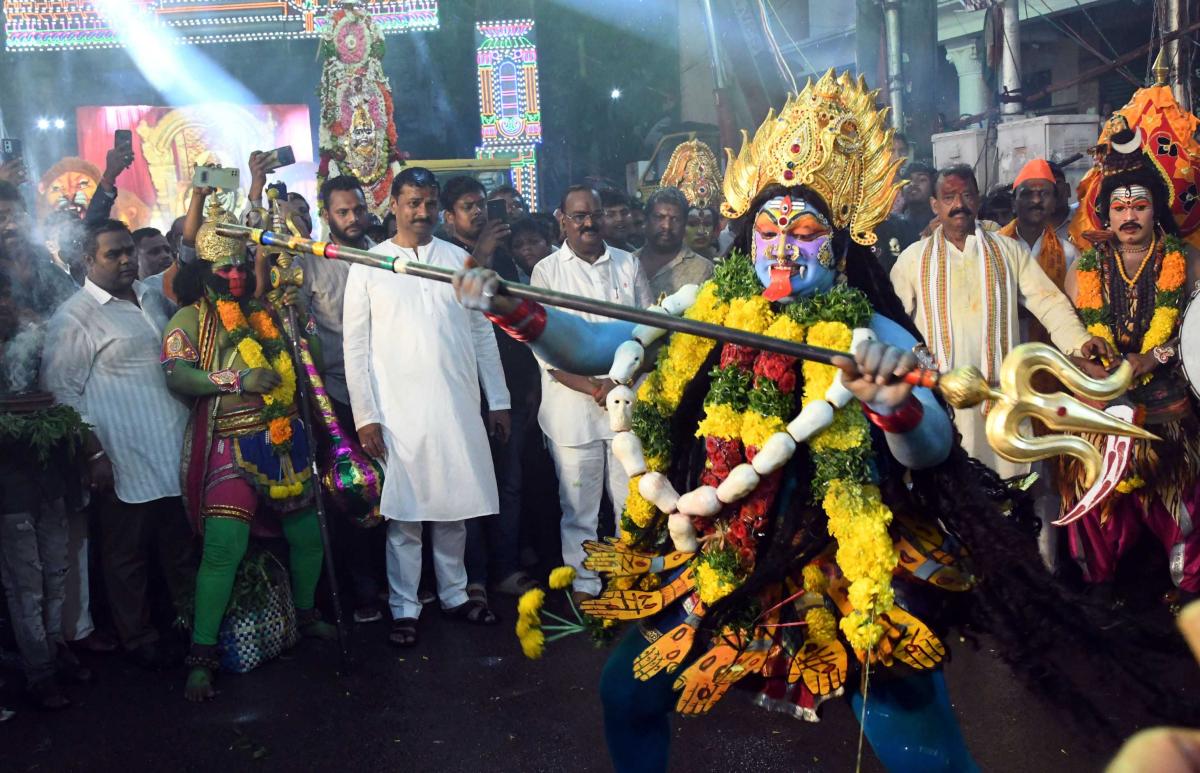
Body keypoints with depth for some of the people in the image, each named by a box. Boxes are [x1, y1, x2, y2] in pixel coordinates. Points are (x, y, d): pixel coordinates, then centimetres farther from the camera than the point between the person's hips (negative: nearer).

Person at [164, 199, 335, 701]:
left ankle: (306, 612, 38)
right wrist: (239, 380, -18)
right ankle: (201, 656, -2)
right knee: (224, 546, -13)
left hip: (285, 442, 5)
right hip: (231, 447, -5)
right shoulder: (190, 318, 1)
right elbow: (176, 374, -13)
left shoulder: (267, 313, 13)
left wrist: (301, 317, 1)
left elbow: (313, 361, 15)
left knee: (307, 532, 13)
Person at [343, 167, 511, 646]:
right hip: (398, 411, -2)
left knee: (455, 507, 10)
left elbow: (483, 334, 10)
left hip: (458, 408, 2)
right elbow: (355, 346, -1)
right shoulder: (368, 266, 1)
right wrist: (365, 416, -6)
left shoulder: (460, 260, 8)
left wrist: (498, 400, 8)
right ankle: (404, 608, 14)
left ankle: (455, 594, 25)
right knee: (403, 513, 2)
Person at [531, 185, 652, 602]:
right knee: (578, 506, 5)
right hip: (573, 407, -2)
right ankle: (584, 584, 18)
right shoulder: (546, 271, 3)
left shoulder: (628, 264, 11)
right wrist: (590, 387, -13)